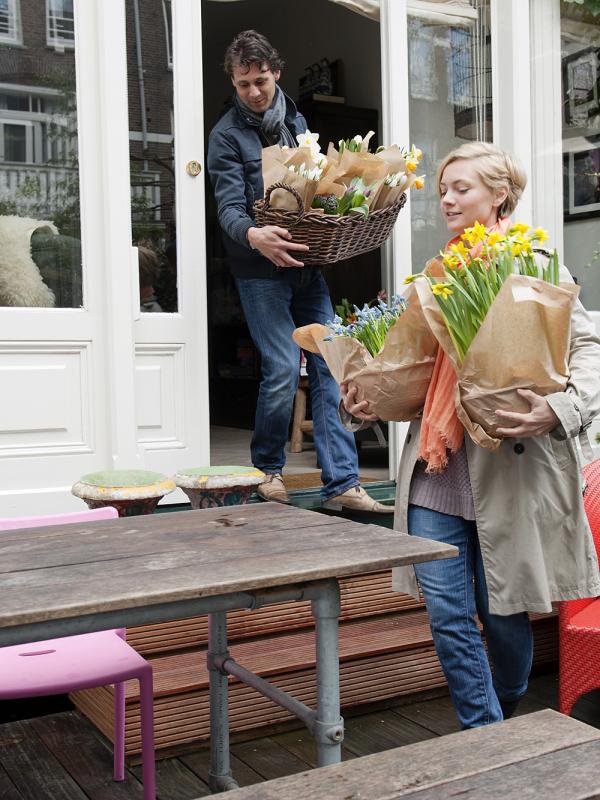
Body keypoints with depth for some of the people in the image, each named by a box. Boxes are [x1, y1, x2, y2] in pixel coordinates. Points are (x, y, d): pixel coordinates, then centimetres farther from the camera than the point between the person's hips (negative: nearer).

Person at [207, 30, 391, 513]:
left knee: (329, 368, -1)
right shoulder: (226, 136, -2)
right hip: (261, 271, -5)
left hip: (307, 263, 5)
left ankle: (342, 483, 2)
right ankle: (267, 470, 11)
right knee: (283, 369, -13)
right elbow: (229, 209, -13)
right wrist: (254, 235, -35)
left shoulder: (296, 121, 16)